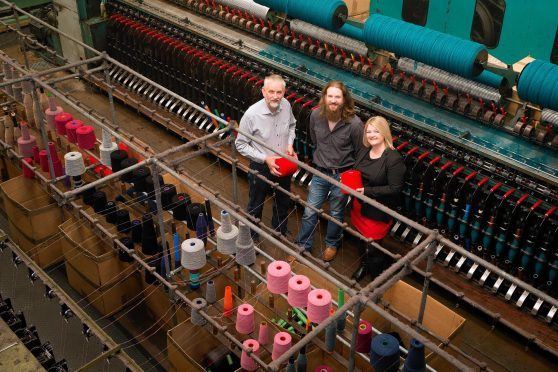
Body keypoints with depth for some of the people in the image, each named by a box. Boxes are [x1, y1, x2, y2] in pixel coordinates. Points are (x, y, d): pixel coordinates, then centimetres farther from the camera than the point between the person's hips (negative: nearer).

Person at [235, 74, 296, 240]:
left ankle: (280, 232, 52)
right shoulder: (252, 114, -28)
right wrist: (265, 159, -23)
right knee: (256, 206, 18)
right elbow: (240, 145, -17)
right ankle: (252, 237, 43)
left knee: (283, 202, 26)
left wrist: (290, 144, -8)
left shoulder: (286, 105, -14)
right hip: (261, 168, -4)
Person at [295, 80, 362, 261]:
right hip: (320, 172, 3)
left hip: (342, 175, -3)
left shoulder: (354, 123, -25)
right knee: (310, 212, 11)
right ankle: (302, 246, 32)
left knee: (336, 214, 18)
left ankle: (332, 244, 43)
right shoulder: (316, 115, -14)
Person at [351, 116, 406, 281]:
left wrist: (367, 191, -25)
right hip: (359, 206, 6)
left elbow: (395, 189, -22)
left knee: (373, 247, 5)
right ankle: (364, 266, 51)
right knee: (362, 239, 23)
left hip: (378, 212, -6)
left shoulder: (394, 159, -21)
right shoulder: (363, 150, 1)